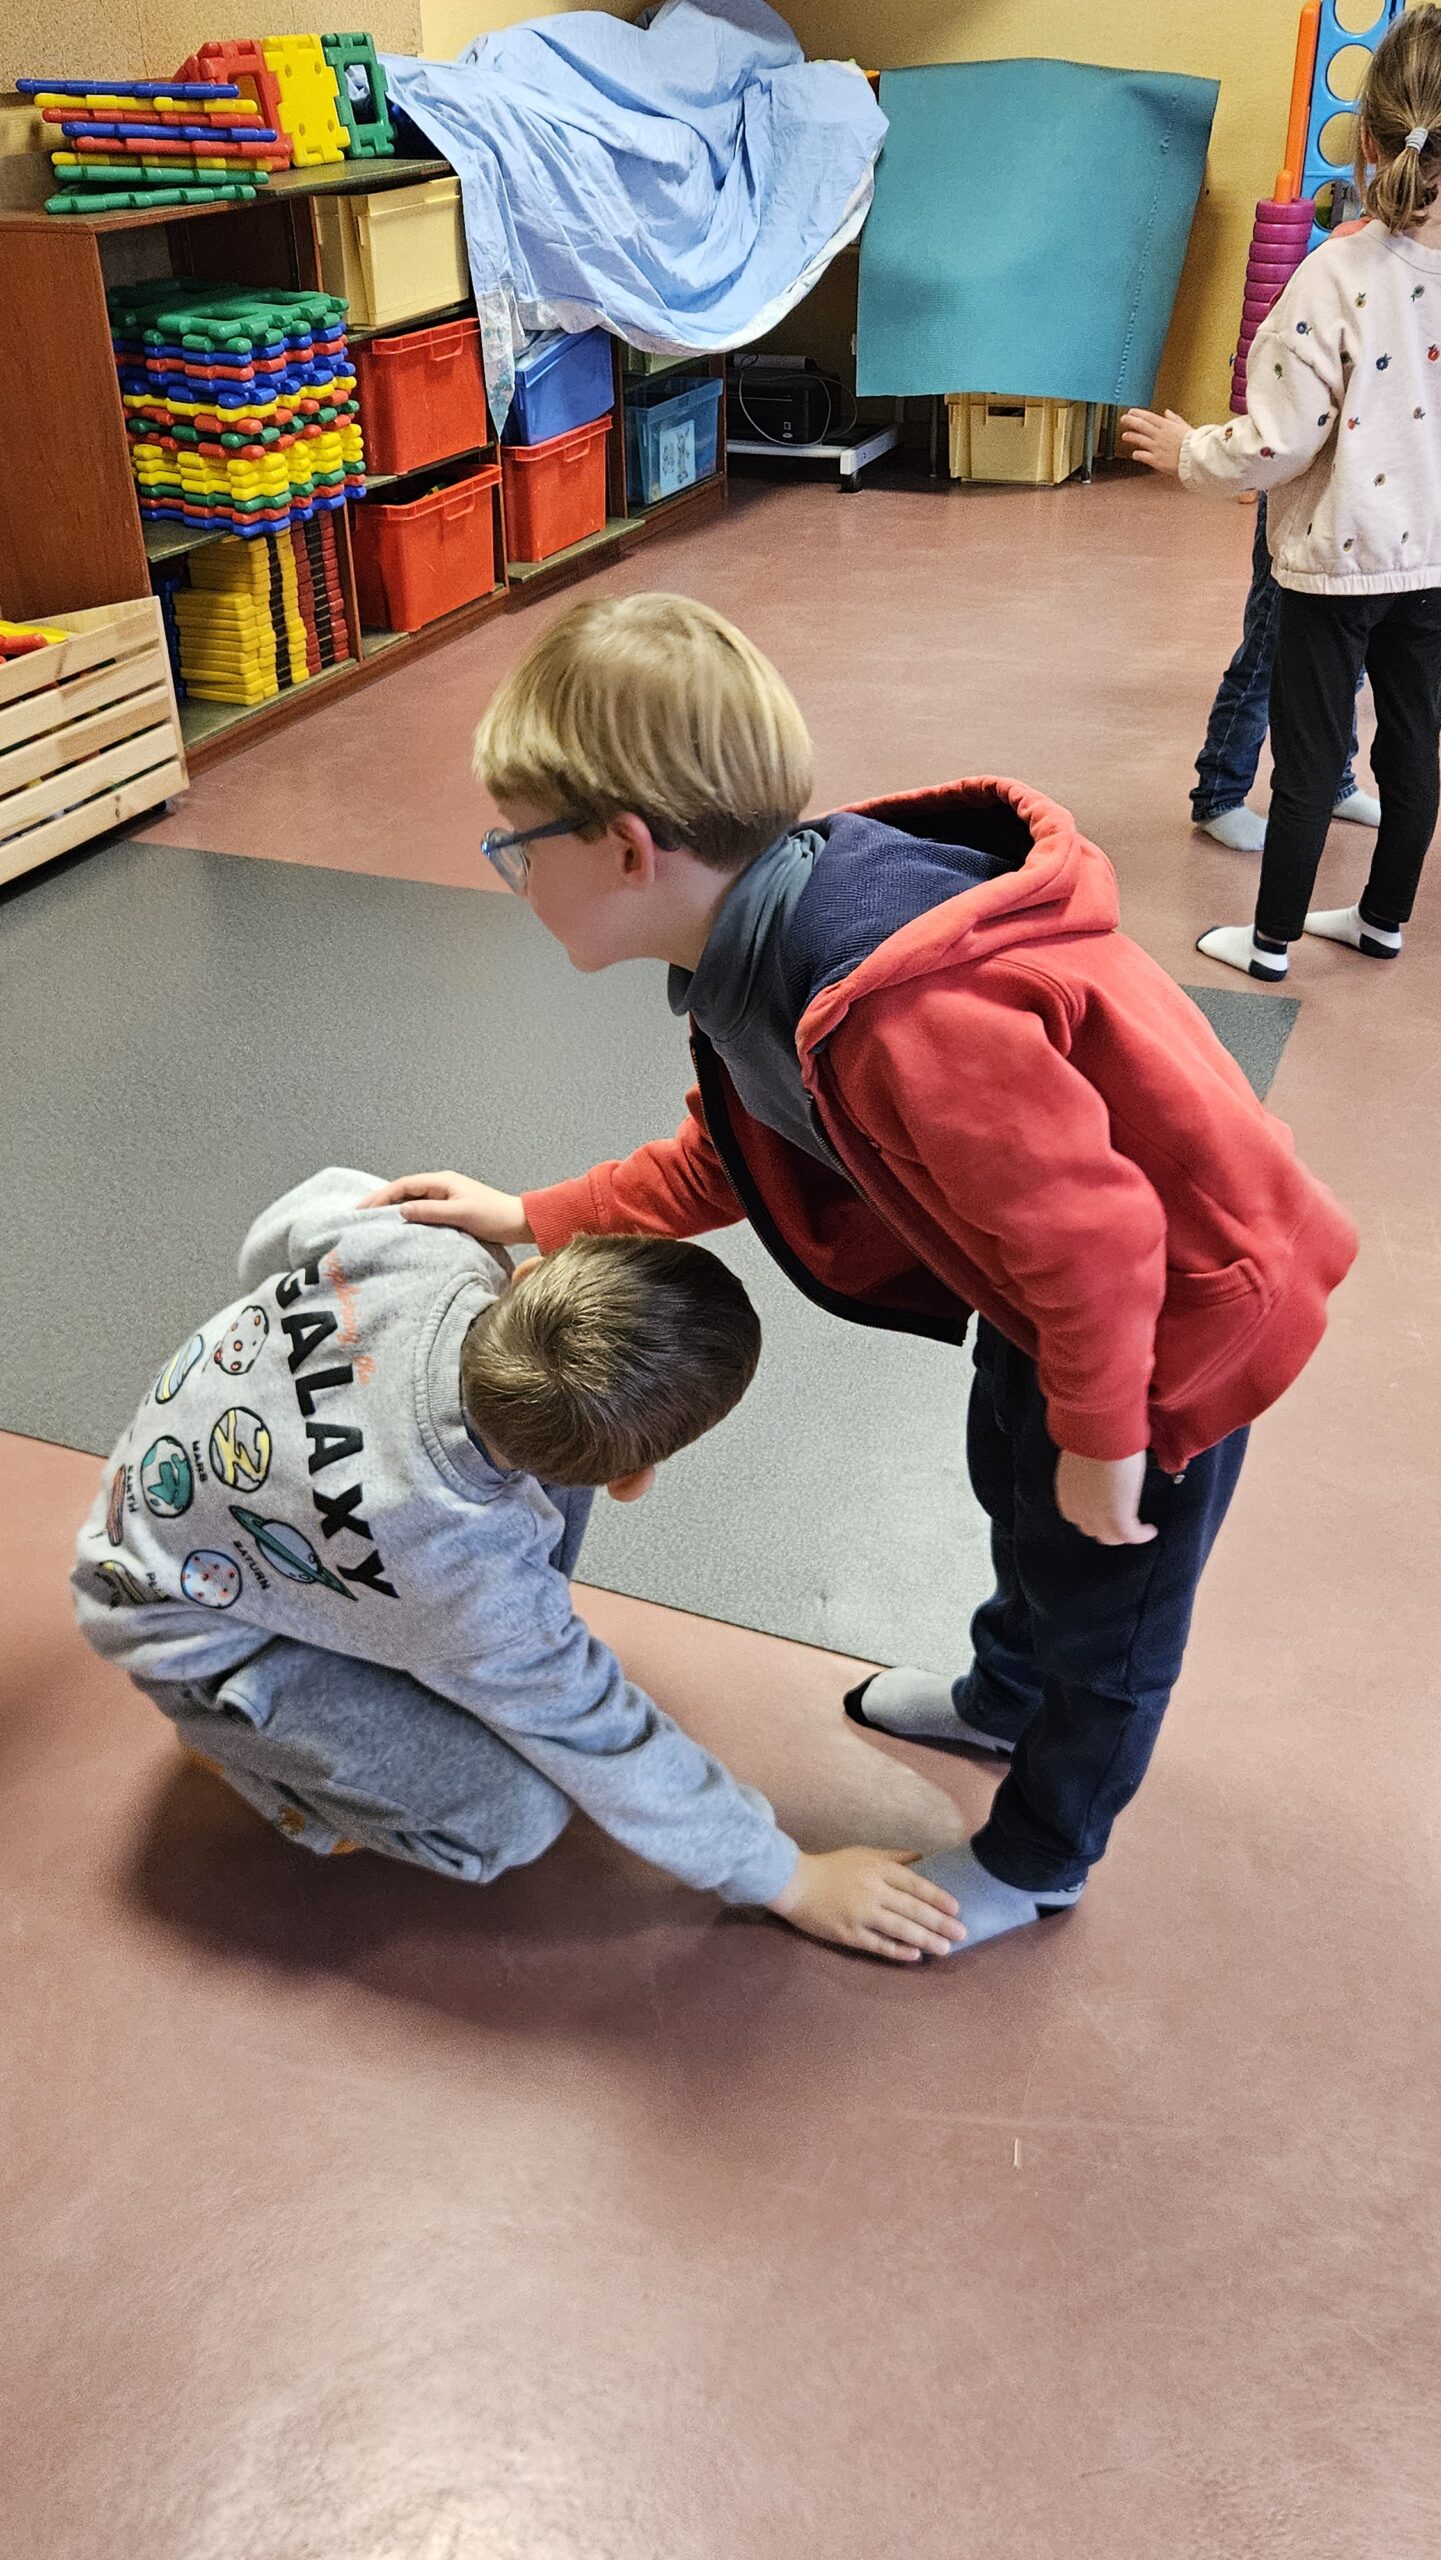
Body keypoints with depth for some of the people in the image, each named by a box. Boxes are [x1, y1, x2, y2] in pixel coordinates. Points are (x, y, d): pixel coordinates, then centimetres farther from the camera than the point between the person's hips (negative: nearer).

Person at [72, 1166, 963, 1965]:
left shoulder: (423, 1246, -31)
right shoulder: (466, 1577, -39)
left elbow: (280, 1231, -6)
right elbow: (609, 1745, -22)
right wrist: (787, 1878, -8)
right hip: (203, 1631, -6)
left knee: (558, 1435, -8)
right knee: (515, 1813, -18)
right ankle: (243, 1743, 8)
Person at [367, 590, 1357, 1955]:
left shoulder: (898, 1013, -40)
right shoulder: (765, 952, -8)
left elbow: (1089, 1234, -34)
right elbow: (722, 1161, 6)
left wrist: (1101, 1446, -20)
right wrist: (535, 1219, 5)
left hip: (1176, 1304, -9)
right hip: (1059, 1277, 9)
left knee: (1102, 1606, 14)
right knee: (1013, 1489, 31)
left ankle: (1036, 1859, 41)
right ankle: (1002, 1700, 61)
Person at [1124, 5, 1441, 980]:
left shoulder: (1336, 275, -19)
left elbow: (1279, 444, -19)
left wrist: (1187, 451, -2)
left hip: (1339, 559, -5)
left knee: (1310, 757, 4)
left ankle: (1271, 940, 15)